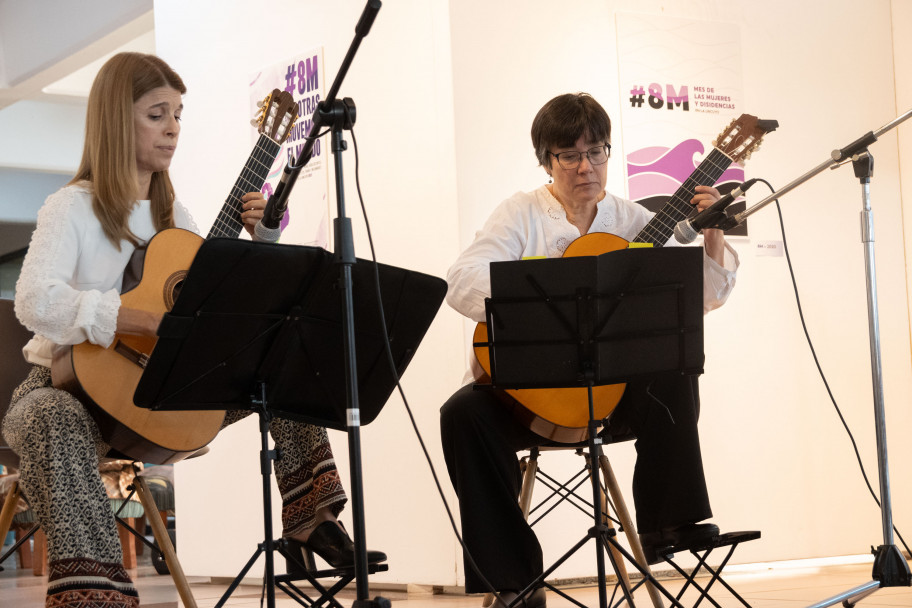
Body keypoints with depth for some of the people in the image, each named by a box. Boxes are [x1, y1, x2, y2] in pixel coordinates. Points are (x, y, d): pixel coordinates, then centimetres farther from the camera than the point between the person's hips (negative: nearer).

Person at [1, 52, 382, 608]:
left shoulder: (170, 212, 10)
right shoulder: (73, 210, -12)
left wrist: (258, 237, -6)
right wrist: (143, 320, -40)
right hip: (69, 384, -7)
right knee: (55, 422, -42)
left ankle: (311, 518, 5)